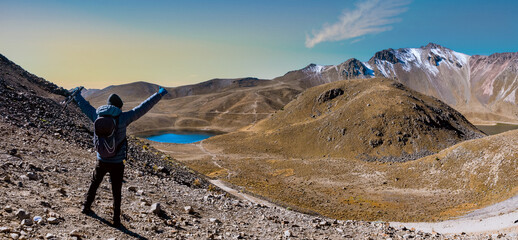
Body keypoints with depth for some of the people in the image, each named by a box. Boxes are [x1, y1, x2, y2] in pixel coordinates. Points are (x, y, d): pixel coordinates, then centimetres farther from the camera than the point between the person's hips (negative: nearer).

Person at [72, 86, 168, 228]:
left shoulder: (97, 116, -3)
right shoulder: (122, 118, -15)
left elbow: (84, 105, 15)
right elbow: (143, 108, -16)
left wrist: (76, 94, 34)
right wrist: (159, 95, -11)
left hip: (101, 160, 4)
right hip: (117, 163, -4)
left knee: (94, 184, 28)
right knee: (116, 192, 8)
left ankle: (86, 207, 43)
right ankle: (116, 220, 16)